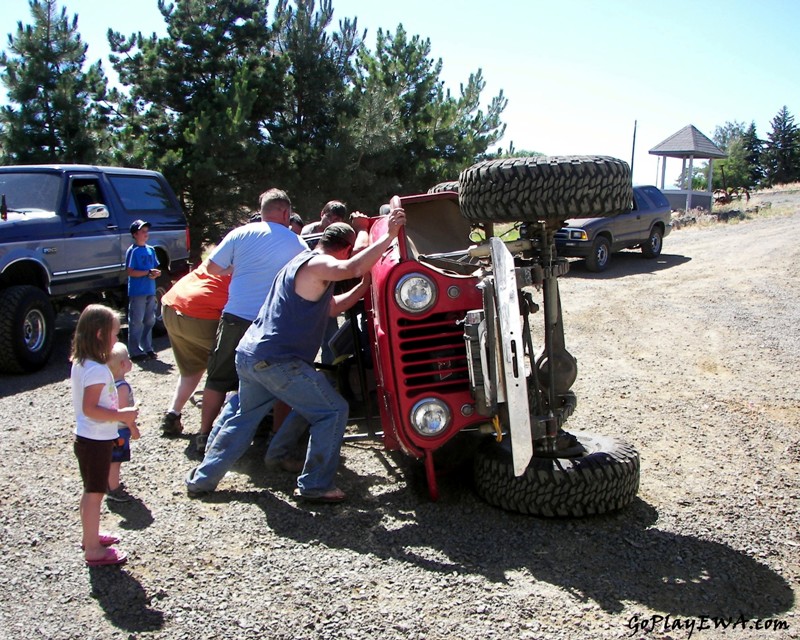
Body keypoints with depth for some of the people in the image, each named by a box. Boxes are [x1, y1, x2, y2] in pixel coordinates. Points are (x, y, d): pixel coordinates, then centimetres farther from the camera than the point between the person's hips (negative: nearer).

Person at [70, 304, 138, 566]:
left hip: (86, 438, 10)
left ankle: (91, 536, 38)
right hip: (95, 442, -10)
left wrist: (118, 416, 16)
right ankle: (93, 550, 12)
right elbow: (90, 409, -27)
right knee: (95, 493, 1)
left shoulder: (80, 364, 6)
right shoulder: (97, 370, -24)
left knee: (91, 492, 22)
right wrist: (121, 415, -24)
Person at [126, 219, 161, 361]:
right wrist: (148, 272, -19)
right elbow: (131, 272, -12)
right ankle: (136, 352, 1)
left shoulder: (151, 250, 12)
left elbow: (156, 268, 16)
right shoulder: (133, 250, -7)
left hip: (150, 291, 7)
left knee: (149, 321, 12)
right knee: (136, 322, -3)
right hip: (137, 292, -7)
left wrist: (155, 273, -6)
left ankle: (147, 348, 21)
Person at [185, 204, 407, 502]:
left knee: (244, 416, 27)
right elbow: (353, 268, -33)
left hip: (249, 353, 11)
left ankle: (202, 479, 34)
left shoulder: (304, 262, 21)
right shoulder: (317, 264, -12)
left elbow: (331, 307, 26)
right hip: (276, 361, -11)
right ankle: (315, 486, 3)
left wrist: (363, 286, 18)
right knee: (333, 411, -3)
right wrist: (388, 236, -29)